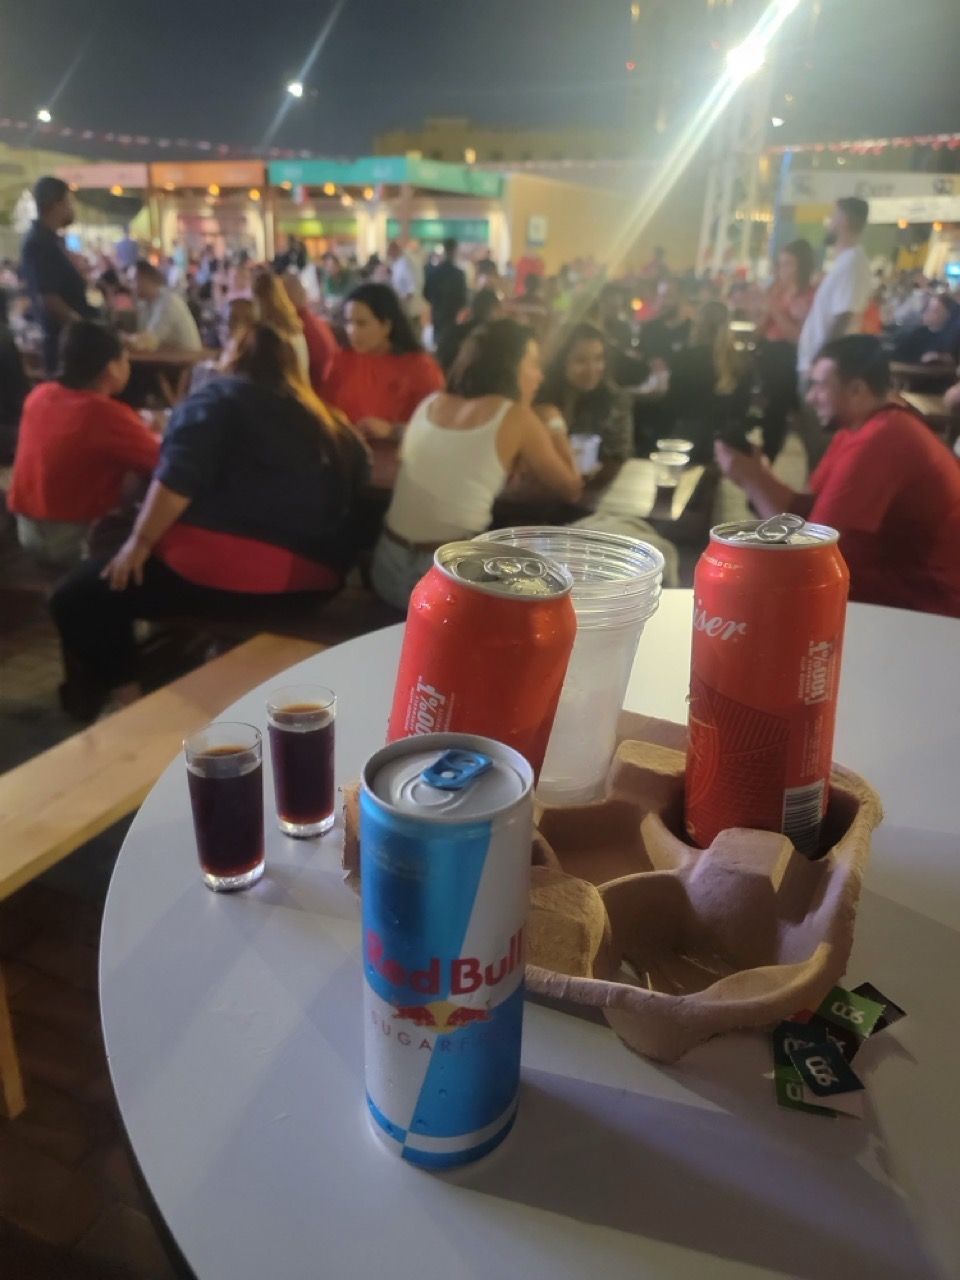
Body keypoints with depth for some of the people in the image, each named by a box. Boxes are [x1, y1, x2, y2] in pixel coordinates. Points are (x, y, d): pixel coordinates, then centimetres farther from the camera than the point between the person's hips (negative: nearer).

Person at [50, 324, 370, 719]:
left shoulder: (217, 398, 4)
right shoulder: (325, 420, 18)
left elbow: (178, 479, -11)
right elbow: (357, 472, 31)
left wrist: (140, 542, -6)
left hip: (225, 572, -7)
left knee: (78, 597, 6)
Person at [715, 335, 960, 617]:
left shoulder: (875, 443, -27)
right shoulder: (873, 426, 5)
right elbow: (812, 509, 3)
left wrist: (750, 482, -16)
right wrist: (759, 474, -10)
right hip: (896, 572, 9)